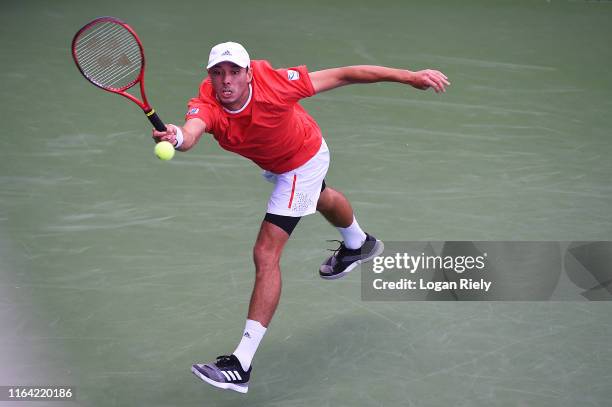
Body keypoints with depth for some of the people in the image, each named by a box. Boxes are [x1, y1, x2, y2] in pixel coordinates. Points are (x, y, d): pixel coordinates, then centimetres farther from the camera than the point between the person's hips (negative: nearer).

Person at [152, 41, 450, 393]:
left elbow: (344, 75, -32)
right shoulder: (207, 104, -33)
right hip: (273, 162, 6)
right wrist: (177, 137, -82)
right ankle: (359, 245, 74)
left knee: (266, 255, -16)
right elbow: (192, 131, -57)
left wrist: (410, 77, -31)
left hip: (304, 160, -6)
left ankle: (242, 364, -15)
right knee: (322, 199, 38)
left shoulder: (274, 84, -39)